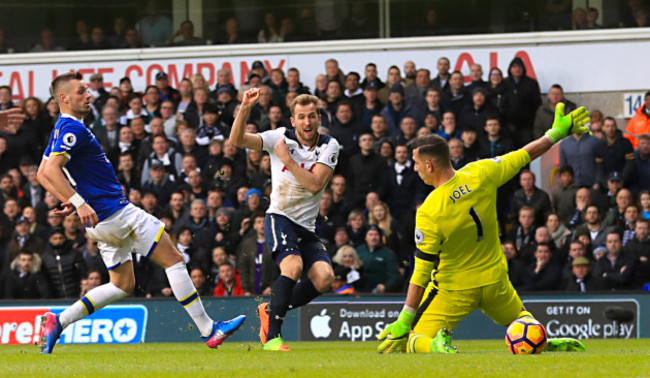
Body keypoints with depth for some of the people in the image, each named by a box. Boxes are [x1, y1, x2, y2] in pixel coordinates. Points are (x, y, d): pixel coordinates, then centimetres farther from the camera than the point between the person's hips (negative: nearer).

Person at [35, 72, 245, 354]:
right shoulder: (73, 129, -14)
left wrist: (69, 202, 17)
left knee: (123, 285, 17)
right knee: (173, 259, -6)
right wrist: (79, 203, -31)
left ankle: (57, 321, 9)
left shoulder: (62, 129, 16)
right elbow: (51, 170, -26)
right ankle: (208, 330, -6)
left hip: (101, 221, 11)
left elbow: (42, 175, 22)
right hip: (115, 212, -11)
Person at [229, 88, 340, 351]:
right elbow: (237, 140, -13)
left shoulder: (329, 146, 0)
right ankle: (271, 337, -24)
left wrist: (288, 160, -16)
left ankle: (270, 310, 5)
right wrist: (245, 108, -25)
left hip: (306, 227, 4)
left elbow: (315, 184, -13)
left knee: (324, 277, -17)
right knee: (293, 266, -29)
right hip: (280, 218, -4)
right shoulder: (281, 138, -3)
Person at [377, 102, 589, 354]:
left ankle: (437, 344, -29)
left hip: (454, 289, -4)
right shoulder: (480, 174, -15)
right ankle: (543, 341, 0)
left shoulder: (428, 213, -26)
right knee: (519, 317, 32)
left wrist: (405, 321, -14)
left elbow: (421, 273, -21)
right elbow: (524, 155, -1)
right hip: (495, 280, 4)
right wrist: (558, 131, 15)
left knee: (409, 342, 5)